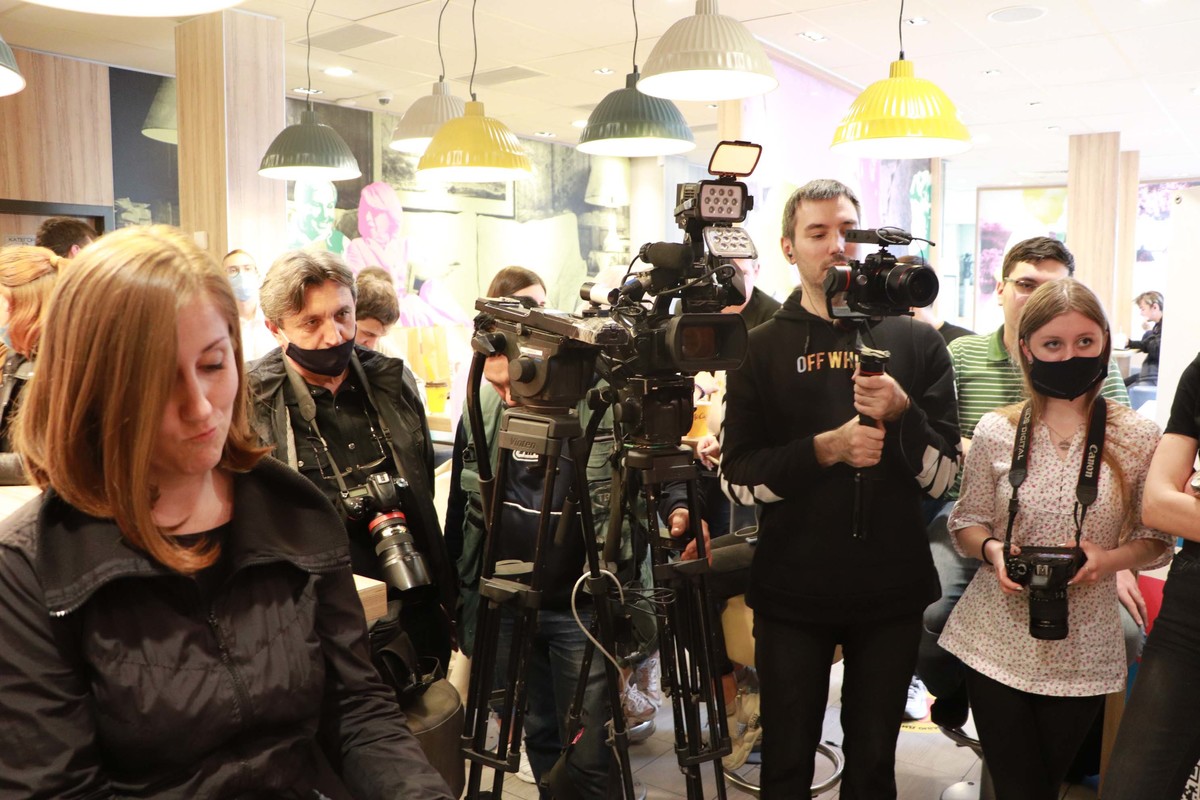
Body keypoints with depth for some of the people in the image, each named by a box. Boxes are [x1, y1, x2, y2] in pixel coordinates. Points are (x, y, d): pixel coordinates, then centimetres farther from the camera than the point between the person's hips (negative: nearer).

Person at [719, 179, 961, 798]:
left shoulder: (915, 342, 1)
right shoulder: (761, 348, 0)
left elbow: (942, 478, -3)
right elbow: (738, 478, -7)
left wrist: (902, 414, -21)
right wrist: (825, 448, -20)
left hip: (891, 592, 1)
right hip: (791, 592, -1)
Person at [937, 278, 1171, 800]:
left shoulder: (1139, 438, -6)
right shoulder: (996, 432, -5)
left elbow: (1155, 540, 2)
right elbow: (967, 523, 5)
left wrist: (1109, 559, -18)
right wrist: (991, 549, -16)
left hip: (1082, 654, 1)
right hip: (997, 644, 0)